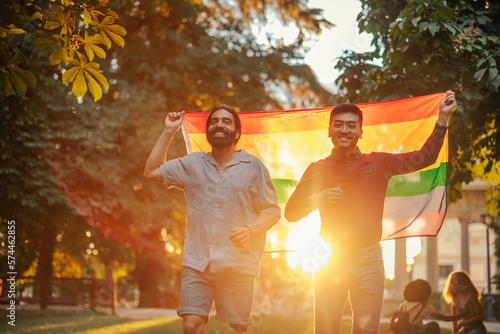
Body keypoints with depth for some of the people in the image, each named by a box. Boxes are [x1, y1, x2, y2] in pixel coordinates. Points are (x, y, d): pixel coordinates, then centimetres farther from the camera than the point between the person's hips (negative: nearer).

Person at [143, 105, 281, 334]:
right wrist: (168, 132, 15)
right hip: (196, 263, 2)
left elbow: (272, 211, 7)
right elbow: (151, 172, 17)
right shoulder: (193, 164, 15)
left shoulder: (253, 167, 6)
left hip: (236, 265, -2)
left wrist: (251, 230, -13)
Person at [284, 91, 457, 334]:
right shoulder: (317, 170, 7)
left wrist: (443, 117, 3)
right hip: (330, 260, 0)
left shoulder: (378, 163, 8)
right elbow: (290, 212, 7)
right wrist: (318, 198, -10)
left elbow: (424, 157, 7)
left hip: (368, 261, 0)